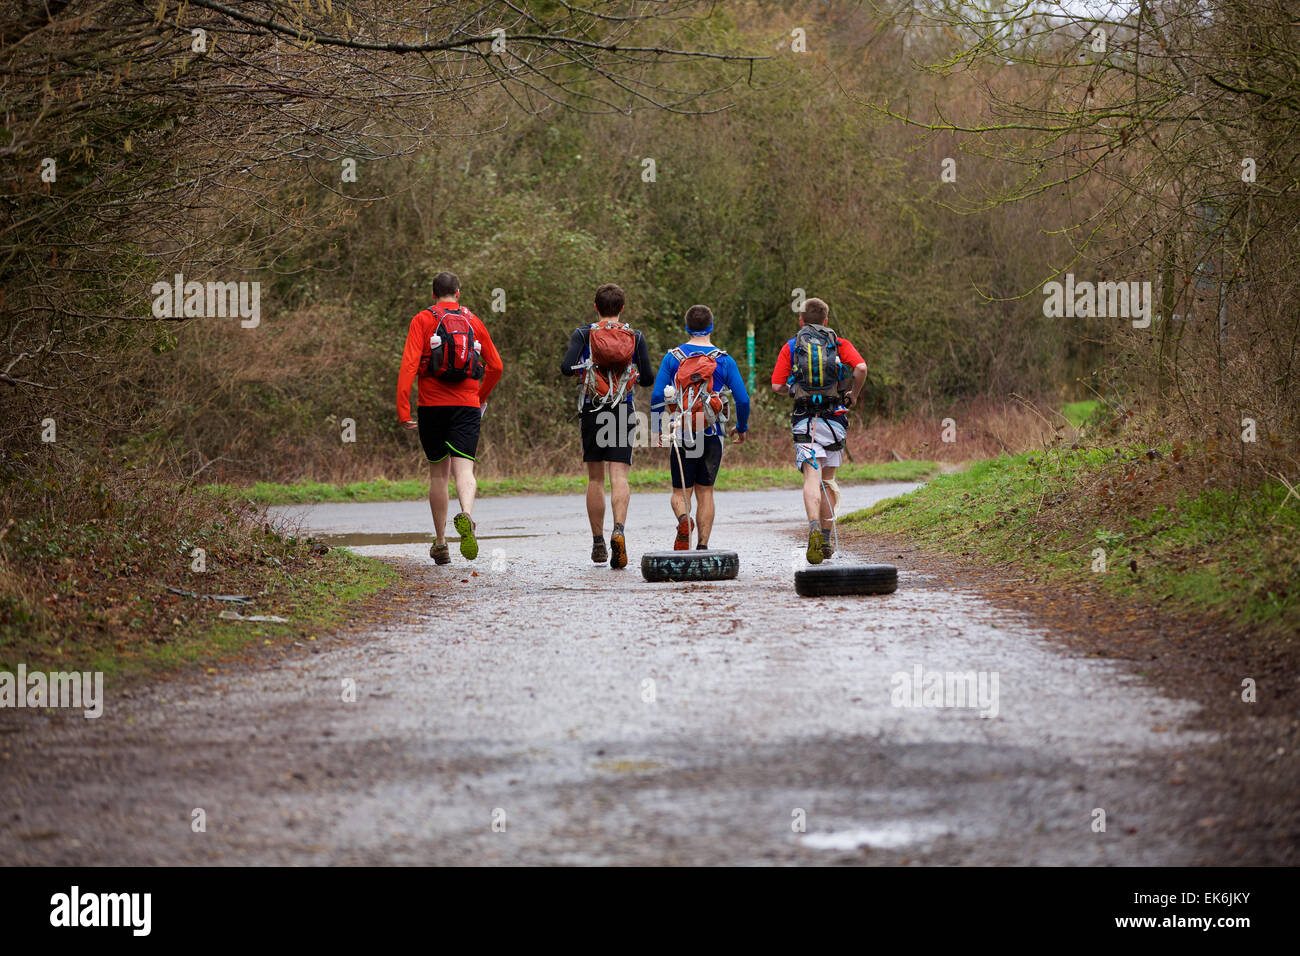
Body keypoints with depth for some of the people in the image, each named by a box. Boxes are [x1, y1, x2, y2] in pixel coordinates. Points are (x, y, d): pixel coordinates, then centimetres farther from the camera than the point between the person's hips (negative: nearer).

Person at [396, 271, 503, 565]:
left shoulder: (422, 320, 2)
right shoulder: (473, 321, 11)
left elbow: (409, 365, -9)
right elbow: (496, 367, 14)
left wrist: (403, 411, -11)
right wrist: (482, 397, 31)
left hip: (432, 405, 0)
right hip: (467, 406, 0)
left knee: (438, 474, 12)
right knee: (463, 469, -9)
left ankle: (440, 544, 16)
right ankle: (465, 517, -40)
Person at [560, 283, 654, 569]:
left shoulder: (583, 334, 0)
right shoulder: (636, 337, 4)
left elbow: (566, 368, -12)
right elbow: (647, 377, 2)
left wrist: (583, 366, 11)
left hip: (592, 409, 0)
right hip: (624, 409, 0)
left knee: (595, 478, 9)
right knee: (619, 476, -7)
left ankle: (598, 543, 11)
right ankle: (619, 530, -30)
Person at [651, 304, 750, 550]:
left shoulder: (672, 358, 0)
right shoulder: (724, 360, 0)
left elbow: (657, 396, -4)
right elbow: (743, 399, -2)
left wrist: (658, 428, 10)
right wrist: (741, 428, 16)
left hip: (681, 436, -1)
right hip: (712, 436, 1)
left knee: (680, 492, 8)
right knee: (705, 492, 11)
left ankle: (683, 519, -25)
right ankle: (703, 547, 4)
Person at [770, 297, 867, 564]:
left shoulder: (791, 347, 9)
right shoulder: (840, 344, 9)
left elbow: (777, 386, 0)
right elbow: (861, 368, -10)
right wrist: (853, 394, 6)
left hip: (805, 420, -1)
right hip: (834, 419, 1)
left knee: (812, 477, -12)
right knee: (828, 479, 15)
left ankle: (815, 528, -36)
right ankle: (826, 540, 17)